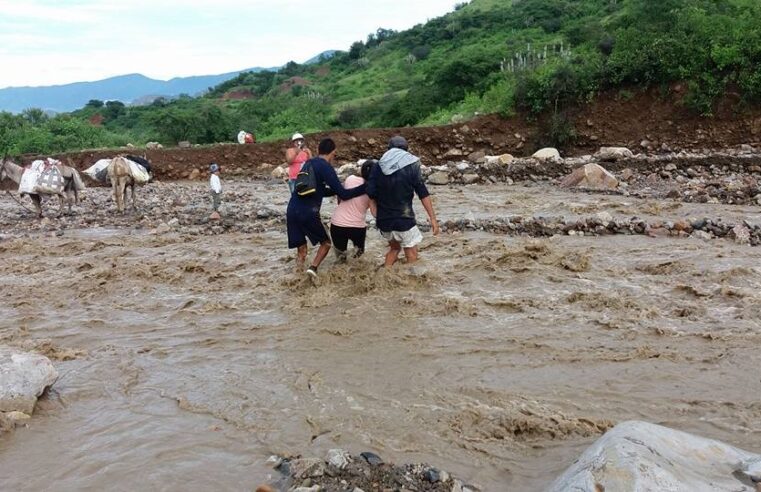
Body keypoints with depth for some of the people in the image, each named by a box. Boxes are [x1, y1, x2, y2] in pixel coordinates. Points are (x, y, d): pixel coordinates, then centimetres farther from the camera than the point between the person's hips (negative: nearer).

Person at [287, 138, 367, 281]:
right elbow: (343, 194, -8)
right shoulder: (326, 168, -6)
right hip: (308, 213, -6)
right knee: (325, 242, 14)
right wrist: (365, 187, -1)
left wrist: (336, 189, 22)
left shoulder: (309, 163, 18)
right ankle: (313, 267, -6)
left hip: (292, 210, 6)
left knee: (301, 249, 15)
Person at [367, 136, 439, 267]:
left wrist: (378, 215, 7)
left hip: (384, 221, 5)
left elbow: (371, 195, -1)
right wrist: (433, 218, -6)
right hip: (404, 219, -4)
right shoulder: (411, 164, -4)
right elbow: (423, 193, -8)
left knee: (394, 247, 26)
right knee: (412, 256, 6)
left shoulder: (378, 166, 5)